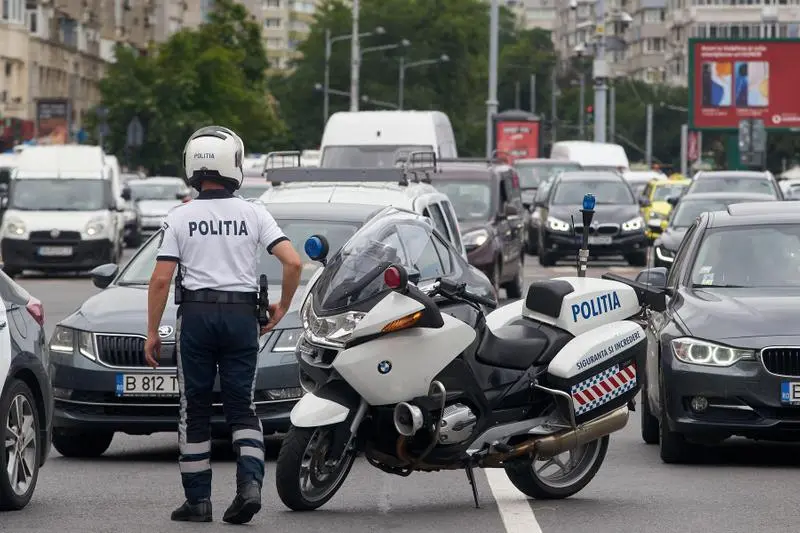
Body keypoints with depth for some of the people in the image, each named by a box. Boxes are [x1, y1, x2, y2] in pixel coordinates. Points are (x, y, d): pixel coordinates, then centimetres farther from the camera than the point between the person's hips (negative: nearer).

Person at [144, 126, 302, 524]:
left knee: (194, 410, 8)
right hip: (242, 314, 1)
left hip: (196, 314, -1)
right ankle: (250, 483, -12)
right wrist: (281, 309, 8)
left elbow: (161, 279, -6)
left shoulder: (180, 217, -2)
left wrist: (152, 332, 1)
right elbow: (292, 262, -7)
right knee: (241, 408, 9)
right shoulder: (254, 214, 1)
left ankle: (198, 500, 8)